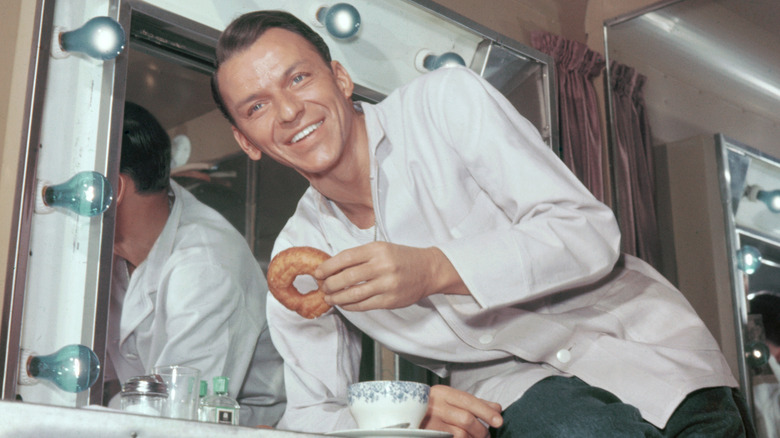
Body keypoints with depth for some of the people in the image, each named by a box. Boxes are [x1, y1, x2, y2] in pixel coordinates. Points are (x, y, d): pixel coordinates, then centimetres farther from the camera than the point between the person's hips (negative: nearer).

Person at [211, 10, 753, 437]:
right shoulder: (296, 255, 3)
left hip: (637, 346, 0)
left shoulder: (445, 100, -7)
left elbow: (591, 232, -14)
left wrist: (435, 270, -29)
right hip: (509, 385, 0)